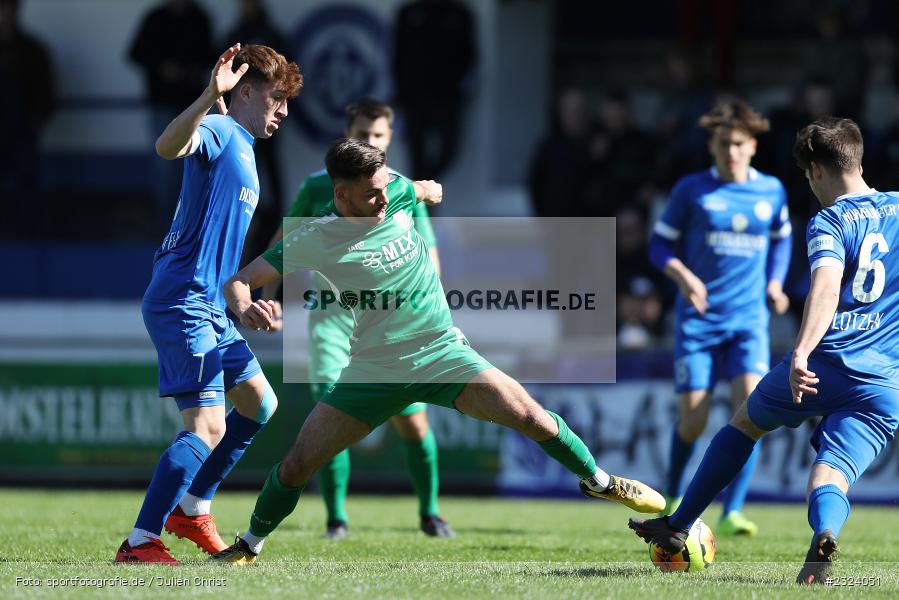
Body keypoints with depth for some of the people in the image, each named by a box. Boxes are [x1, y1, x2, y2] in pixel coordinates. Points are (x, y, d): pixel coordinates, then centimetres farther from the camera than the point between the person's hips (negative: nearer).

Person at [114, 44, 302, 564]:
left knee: (259, 404, 19)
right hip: (183, 301, -11)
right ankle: (140, 541, -17)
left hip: (212, 307, 11)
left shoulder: (244, 148, 21)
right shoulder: (218, 132, -9)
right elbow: (168, 146, -35)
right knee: (208, 427, -17)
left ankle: (192, 511, 25)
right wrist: (210, 96, -48)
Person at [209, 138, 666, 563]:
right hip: (374, 368, -2)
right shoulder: (316, 238, -15)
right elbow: (238, 281, -18)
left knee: (527, 415, -15)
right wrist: (245, 309, -35)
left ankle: (598, 481, 10)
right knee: (297, 463, -7)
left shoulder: (398, 195, -6)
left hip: (441, 350, 2)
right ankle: (250, 546, 18)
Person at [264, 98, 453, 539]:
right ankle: (336, 518, -1)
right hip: (332, 316, 0)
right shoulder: (318, 186, 3)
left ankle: (429, 514, 18)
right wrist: (268, 294, 3)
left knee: (413, 423, -1)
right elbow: (285, 238, 13)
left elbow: (428, 256, 6)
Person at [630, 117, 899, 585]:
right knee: (832, 473, -6)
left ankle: (677, 527, 34)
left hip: (825, 364, -2)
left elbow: (827, 284, -21)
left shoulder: (828, 222, -2)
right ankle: (824, 535, -44)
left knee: (746, 423, 25)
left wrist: (801, 353, -33)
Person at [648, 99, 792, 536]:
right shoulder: (691, 190, -2)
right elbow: (661, 243, 3)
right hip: (698, 318, -1)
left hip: (749, 319, 1)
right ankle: (674, 496, 26)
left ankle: (732, 511, -14)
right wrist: (683, 276, -15)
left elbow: (781, 239, 23)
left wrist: (774, 283, 7)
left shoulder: (771, 191, 6)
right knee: (692, 420, -3)